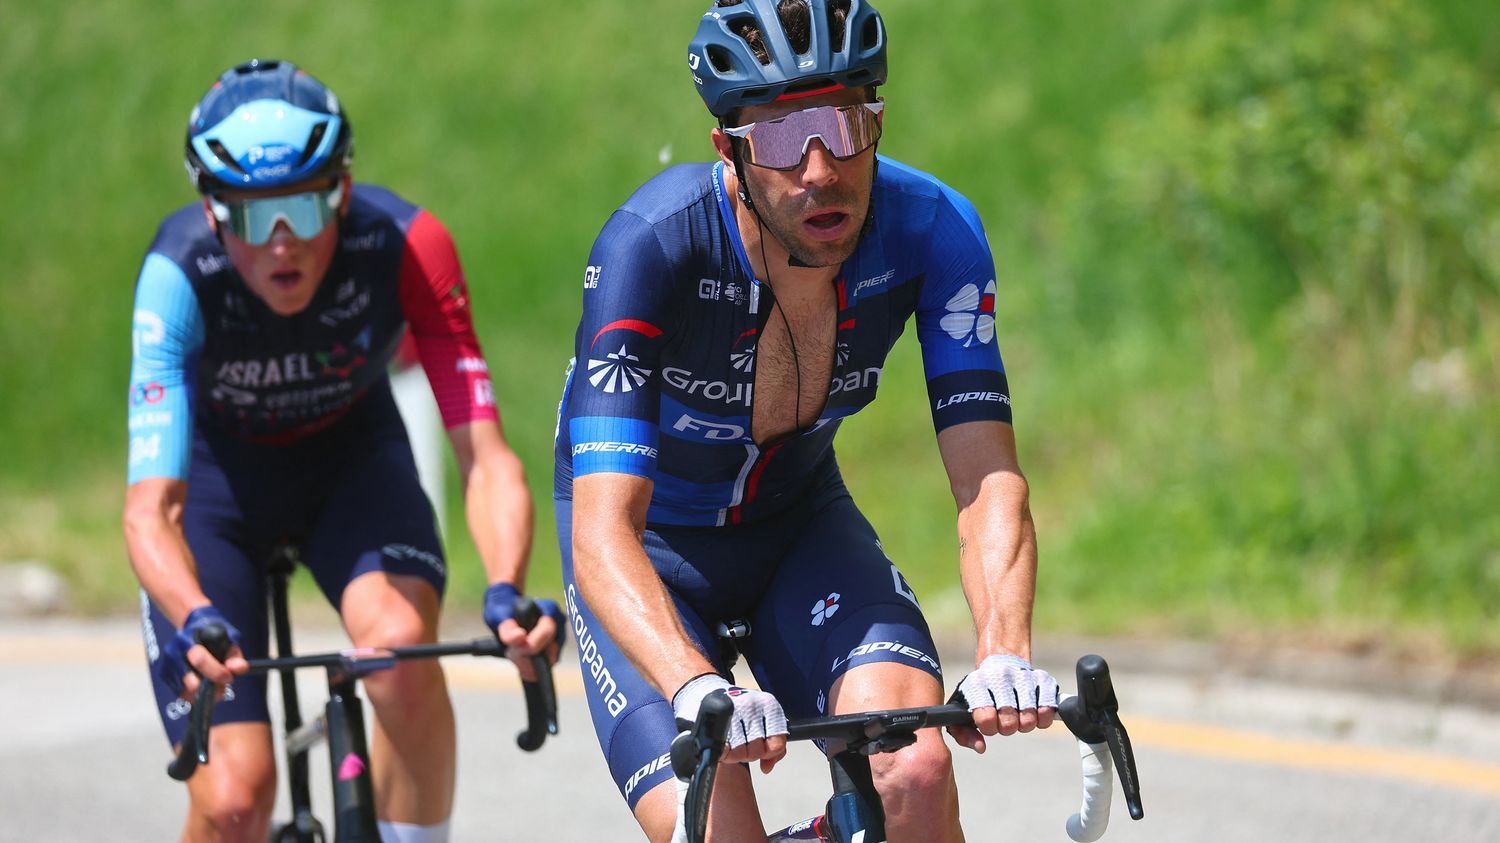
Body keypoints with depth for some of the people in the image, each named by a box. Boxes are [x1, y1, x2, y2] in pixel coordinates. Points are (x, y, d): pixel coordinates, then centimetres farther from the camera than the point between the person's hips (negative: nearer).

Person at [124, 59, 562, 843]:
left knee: (402, 644, -32)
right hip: (216, 468, -1)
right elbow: (150, 507, -39)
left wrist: (506, 592, -52)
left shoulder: (405, 245, -31)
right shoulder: (180, 276, -34)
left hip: (350, 454, 1)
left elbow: (484, 455, -33)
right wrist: (195, 621, -60)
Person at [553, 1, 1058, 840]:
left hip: (800, 517, 2)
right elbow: (603, 530, -40)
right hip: (650, 541, -2)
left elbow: (989, 482, -29)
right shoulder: (652, 242, -33)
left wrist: (1005, 654, -49)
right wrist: (699, 691, -58)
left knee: (915, 773, -26)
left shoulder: (932, 229, -24)